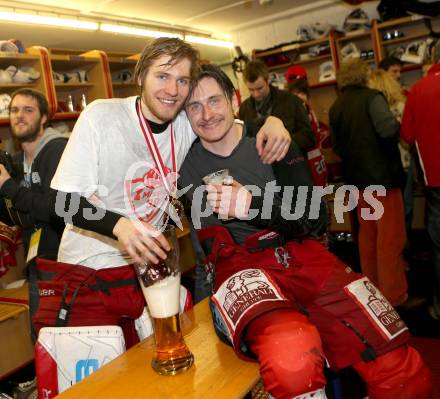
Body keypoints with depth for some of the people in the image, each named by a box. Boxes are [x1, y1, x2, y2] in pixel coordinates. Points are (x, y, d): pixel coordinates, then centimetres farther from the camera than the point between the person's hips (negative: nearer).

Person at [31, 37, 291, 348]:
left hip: (147, 265, 4)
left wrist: (272, 120, -10)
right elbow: (66, 200, -14)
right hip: (86, 274, -3)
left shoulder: (188, 124, -1)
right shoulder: (101, 116, -11)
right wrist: (119, 225, -34)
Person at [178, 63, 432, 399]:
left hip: (297, 254, 2)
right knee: (292, 357, -37)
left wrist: (252, 204, -14)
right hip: (237, 265, -1)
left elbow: (314, 220, 2)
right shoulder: (185, 162, 8)